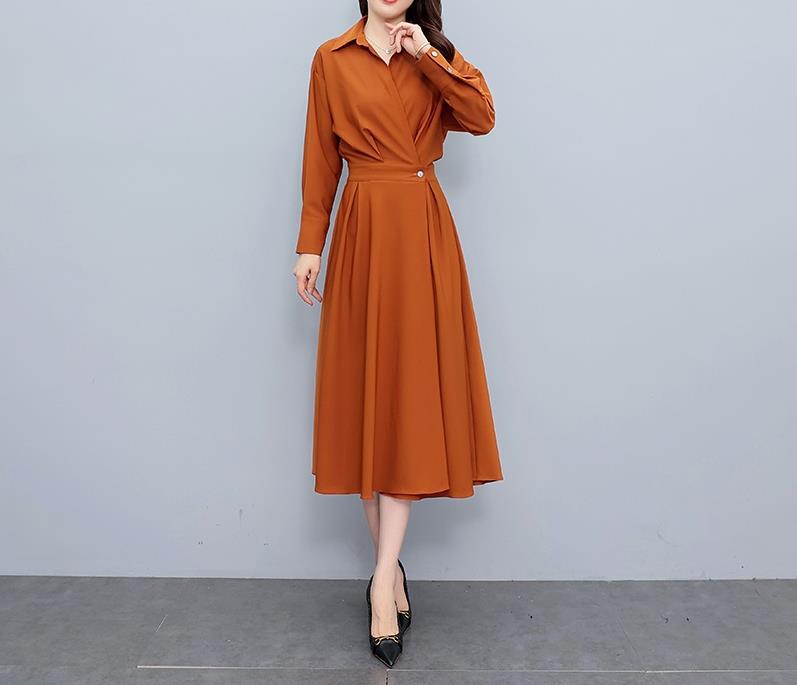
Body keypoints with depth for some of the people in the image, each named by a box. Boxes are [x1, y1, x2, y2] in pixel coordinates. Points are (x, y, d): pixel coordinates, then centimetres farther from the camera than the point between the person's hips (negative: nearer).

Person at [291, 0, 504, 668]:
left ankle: (384, 580, 2)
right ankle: (392, 568, 17)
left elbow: (483, 117, -3)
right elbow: (321, 160, 6)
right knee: (367, 392, 1)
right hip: (363, 236, 0)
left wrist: (432, 56, -10)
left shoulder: (435, 54, 13)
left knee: (412, 395, -4)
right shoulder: (332, 60, 9)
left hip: (425, 236, 1)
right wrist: (310, 245, 1)